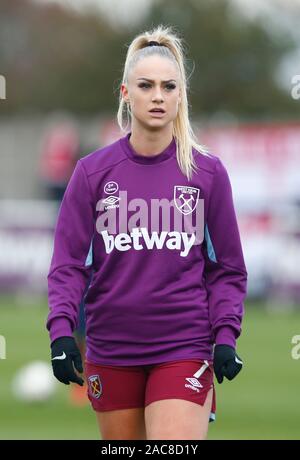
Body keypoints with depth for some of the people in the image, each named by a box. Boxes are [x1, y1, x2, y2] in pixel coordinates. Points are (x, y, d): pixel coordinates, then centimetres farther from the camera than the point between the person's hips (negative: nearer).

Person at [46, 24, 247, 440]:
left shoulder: (207, 172, 2)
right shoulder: (93, 172, 3)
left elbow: (228, 267, 6)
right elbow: (68, 262, 2)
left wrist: (226, 335, -6)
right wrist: (61, 331, -12)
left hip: (184, 350, -2)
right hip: (110, 353, 2)